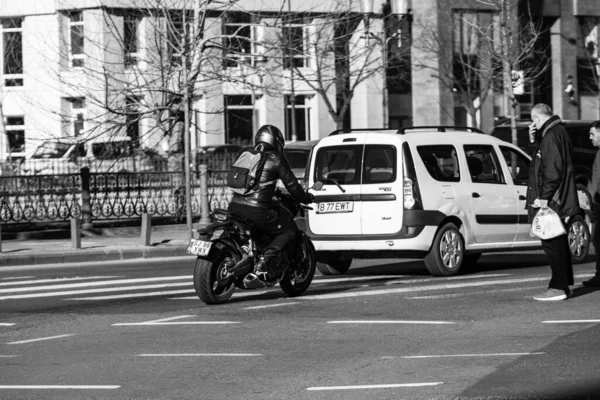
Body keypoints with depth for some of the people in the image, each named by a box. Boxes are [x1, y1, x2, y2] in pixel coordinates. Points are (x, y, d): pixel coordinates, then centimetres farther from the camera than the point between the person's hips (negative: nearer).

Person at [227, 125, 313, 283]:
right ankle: (263, 264, -11)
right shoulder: (276, 159, 1)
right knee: (289, 230, 7)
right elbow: (291, 185, 2)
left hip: (235, 207, 7)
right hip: (257, 211, -7)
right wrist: (306, 198, 21)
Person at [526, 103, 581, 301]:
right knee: (558, 244, 15)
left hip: (552, 201, -11)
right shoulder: (558, 132, 16)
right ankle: (562, 285, 20)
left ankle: (558, 287, -8)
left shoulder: (552, 136, -16)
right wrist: (533, 141, 11)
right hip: (558, 201, 11)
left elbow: (552, 170, -22)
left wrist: (544, 197, -22)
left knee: (552, 244, -8)